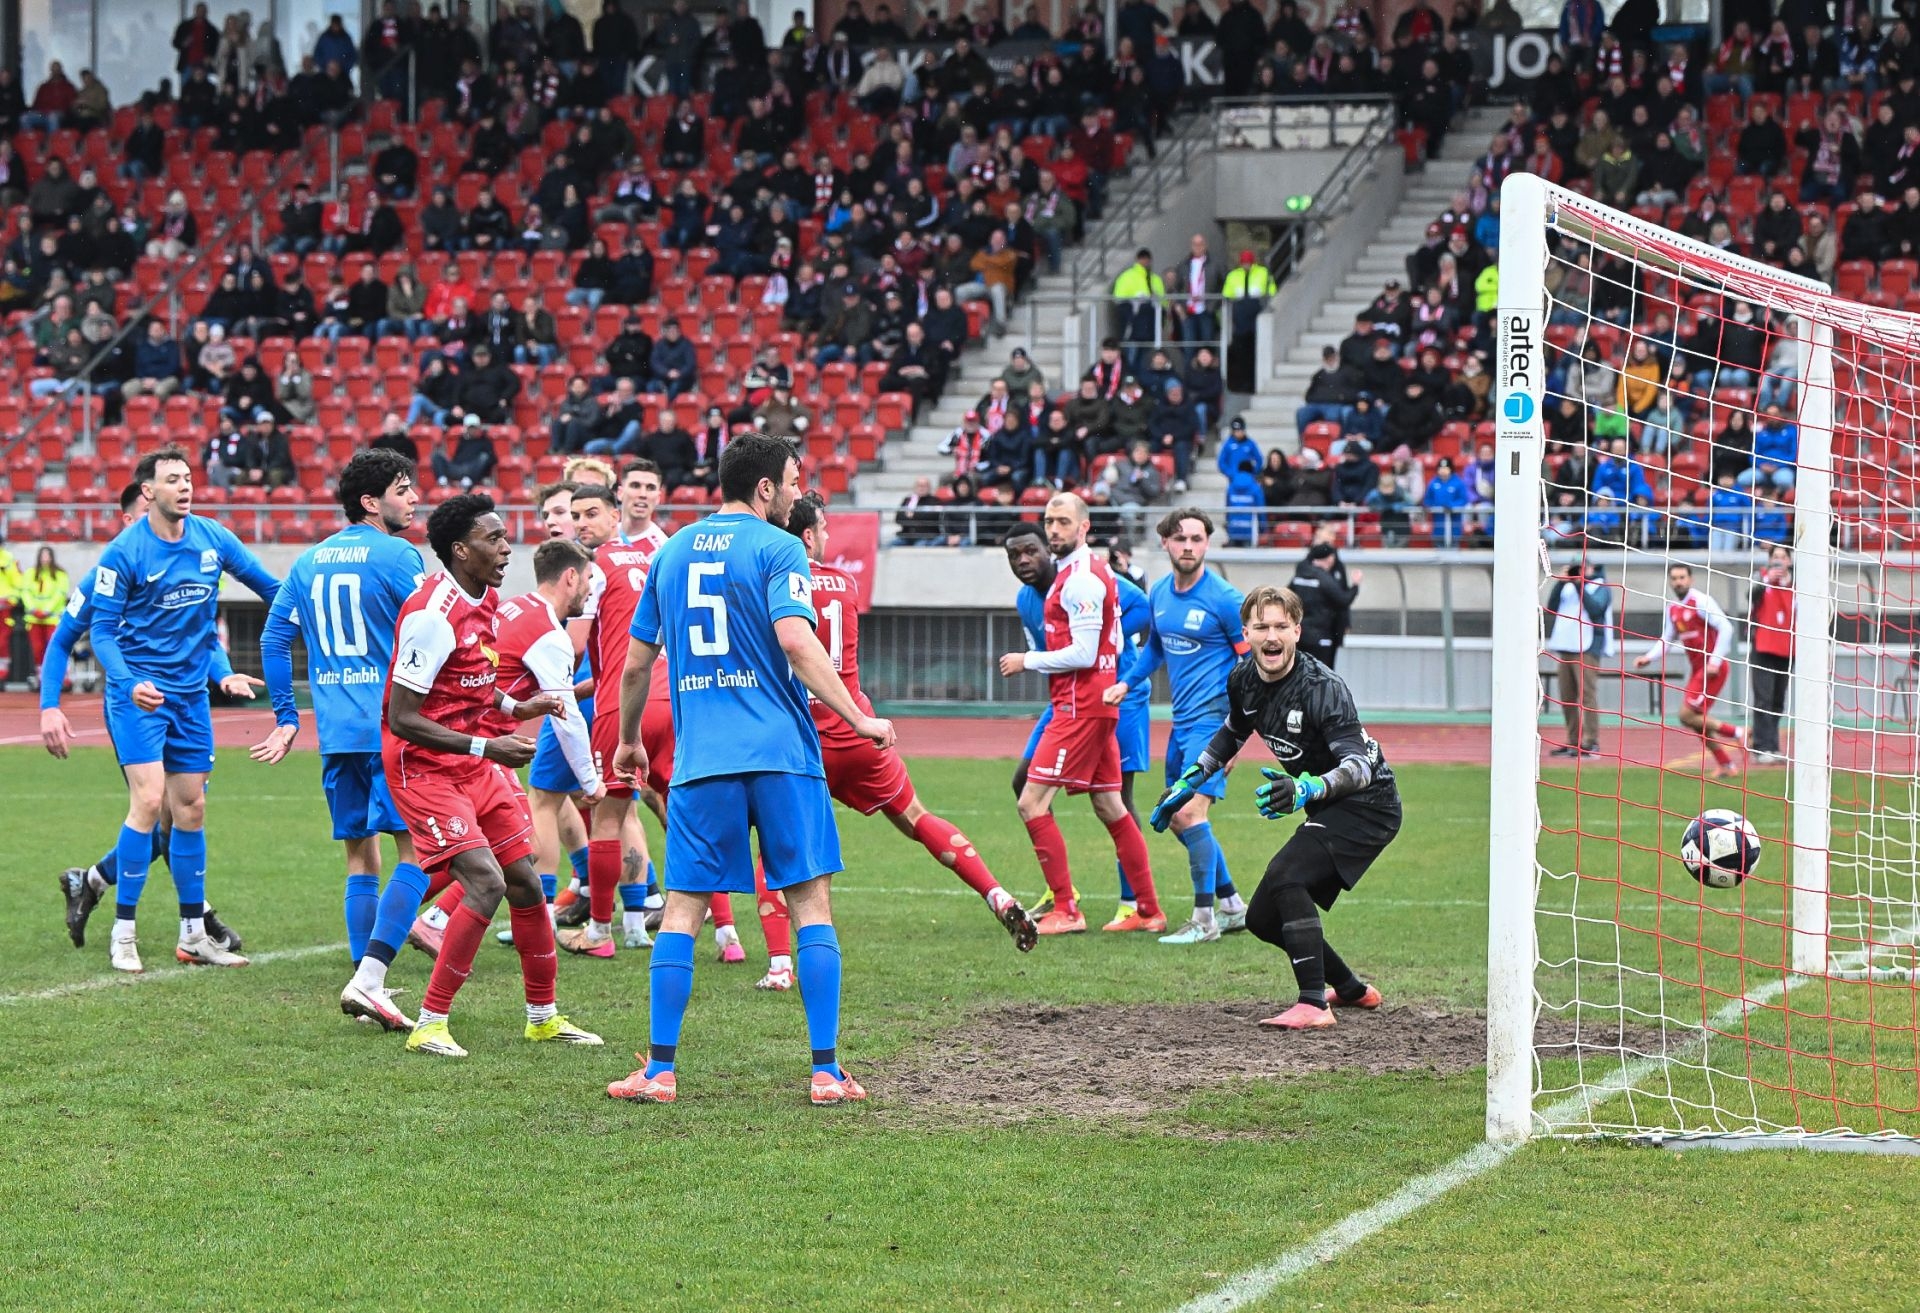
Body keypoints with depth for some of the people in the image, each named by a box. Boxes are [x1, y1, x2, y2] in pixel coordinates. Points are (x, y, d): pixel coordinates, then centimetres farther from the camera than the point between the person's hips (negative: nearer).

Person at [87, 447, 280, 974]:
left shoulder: (212, 538, 1)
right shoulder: (123, 553, -12)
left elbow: (269, 586, 16)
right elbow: (101, 630, -11)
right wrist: (130, 683, -25)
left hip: (191, 693, 5)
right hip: (138, 693, -5)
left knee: (191, 809, 9)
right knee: (149, 801, -15)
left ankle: (194, 935, 17)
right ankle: (123, 933, -6)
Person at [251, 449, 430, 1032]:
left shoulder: (309, 561, 14)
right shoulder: (398, 556, -6)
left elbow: (274, 638, 15)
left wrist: (286, 718, 20)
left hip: (336, 732, 7)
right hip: (394, 728, -7)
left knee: (361, 857, 14)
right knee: (417, 851, -6)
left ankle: (366, 987, 12)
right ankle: (368, 979, -18)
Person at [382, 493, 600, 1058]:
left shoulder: (487, 601, 7)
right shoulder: (433, 615, -22)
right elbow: (402, 720, -23)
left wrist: (516, 708, 6)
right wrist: (486, 746, -26)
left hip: (478, 763, 9)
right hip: (425, 767, -9)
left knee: (524, 880, 9)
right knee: (486, 882, -18)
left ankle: (543, 1016, 24)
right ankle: (429, 1025, -8)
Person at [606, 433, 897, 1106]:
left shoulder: (671, 552, 14)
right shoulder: (777, 548, -2)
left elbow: (636, 662, 17)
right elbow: (794, 640, -16)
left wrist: (628, 741, 31)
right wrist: (859, 720, -13)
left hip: (700, 759, 4)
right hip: (781, 752, -4)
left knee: (682, 909, 6)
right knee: (811, 902, 2)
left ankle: (659, 1070, 2)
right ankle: (826, 1070, -1)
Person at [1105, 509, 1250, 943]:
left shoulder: (1225, 599, -14)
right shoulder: (1158, 593, 8)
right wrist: (1126, 683, 12)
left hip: (1213, 719, -9)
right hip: (1182, 721, 9)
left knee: (1190, 812, -18)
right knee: (1175, 817, 13)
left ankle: (1204, 919, -9)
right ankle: (1233, 906, 25)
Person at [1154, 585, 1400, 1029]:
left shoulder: (1321, 688, -26)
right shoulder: (1243, 679, -3)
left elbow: (1360, 766, -36)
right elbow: (1232, 733, 21)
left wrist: (1306, 788, -52)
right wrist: (1188, 784, 17)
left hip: (1369, 805, -9)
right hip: (1328, 810, 9)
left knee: (1285, 876, -29)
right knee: (1263, 918, 10)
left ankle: (1314, 1004, -28)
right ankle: (1352, 990, 30)